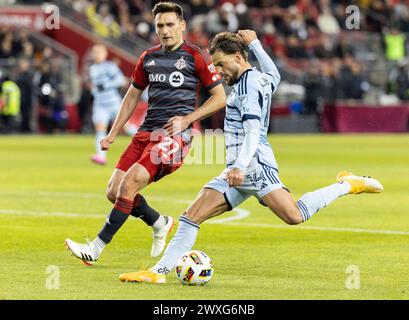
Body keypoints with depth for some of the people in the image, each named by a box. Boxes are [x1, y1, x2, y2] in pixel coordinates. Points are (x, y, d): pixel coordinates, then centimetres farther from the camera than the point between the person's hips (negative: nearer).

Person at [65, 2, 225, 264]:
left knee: (128, 185, -20)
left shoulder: (196, 57, -3)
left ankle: (96, 249, -15)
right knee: (114, 191, -2)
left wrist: (187, 119, -11)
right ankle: (160, 224, 23)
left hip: (174, 135, -7)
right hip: (147, 132, 7)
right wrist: (113, 134, 19)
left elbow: (220, 98, -1)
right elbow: (133, 96, 25)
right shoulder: (149, 58, 15)